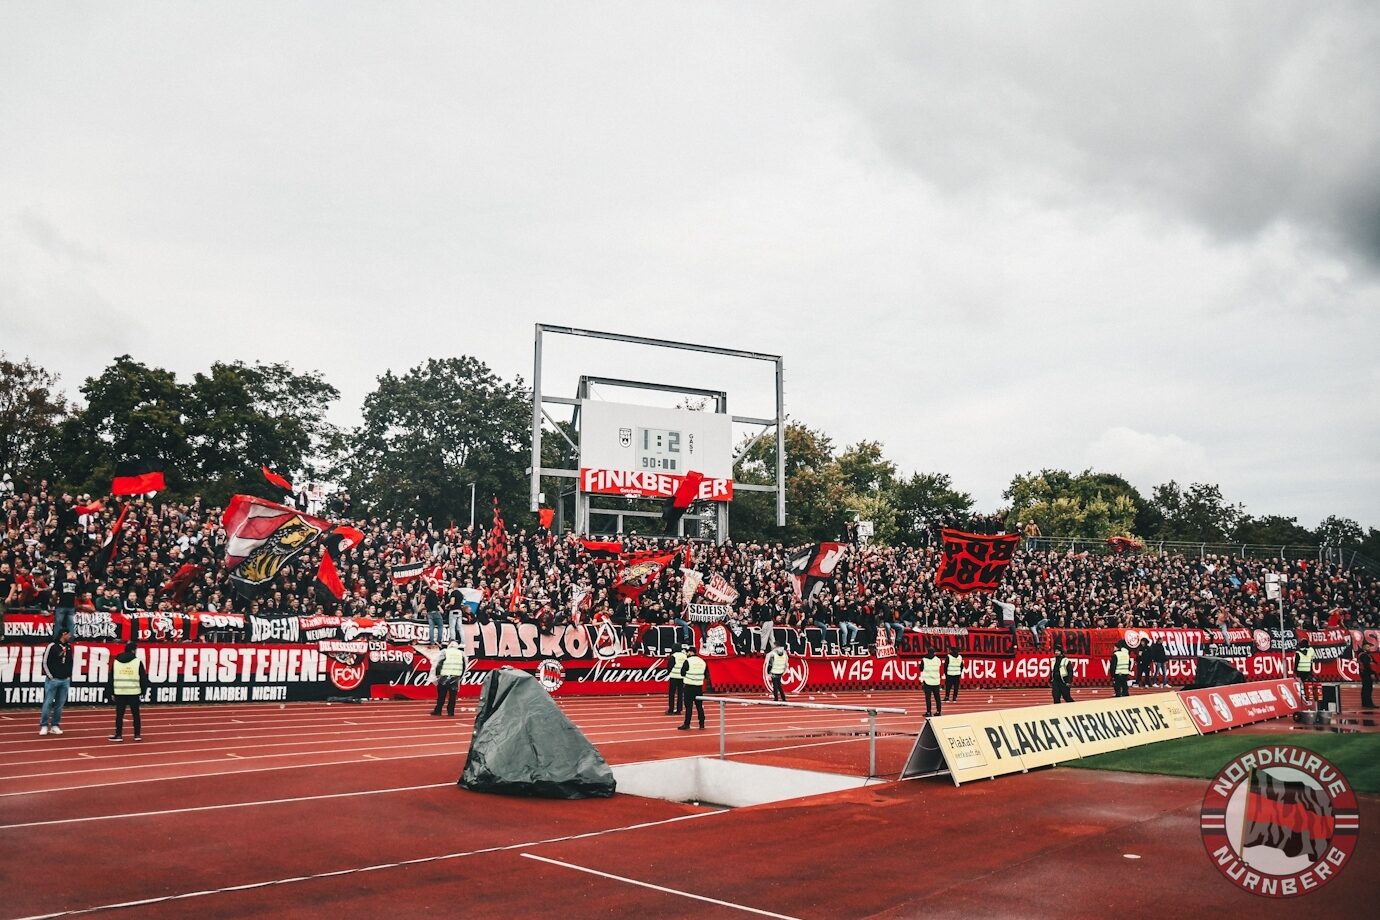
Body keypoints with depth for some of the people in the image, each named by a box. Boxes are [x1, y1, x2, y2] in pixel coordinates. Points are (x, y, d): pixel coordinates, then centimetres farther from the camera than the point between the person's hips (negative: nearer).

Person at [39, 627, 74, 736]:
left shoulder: (69, 647, 11)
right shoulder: (52, 646, -7)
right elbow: (45, 662, -6)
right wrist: (50, 676, -9)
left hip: (65, 681, 5)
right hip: (53, 680, -5)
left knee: (60, 704, 5)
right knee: (48, 703, -4)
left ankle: (55, 726, 11)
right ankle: (44, 726, 3)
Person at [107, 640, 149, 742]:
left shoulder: (115, 662, 5)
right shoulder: (138, 662, -3)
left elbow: (111, 678, 8)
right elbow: (143, 678, 0)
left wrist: (111, 692, 14)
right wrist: (143, 690, 11)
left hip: (119, 692, 2)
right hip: (134, 692, -2)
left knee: (119, 715, 7)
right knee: (136, 714, 8)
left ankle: (118, 735, 7)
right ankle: (137, 735, 12)